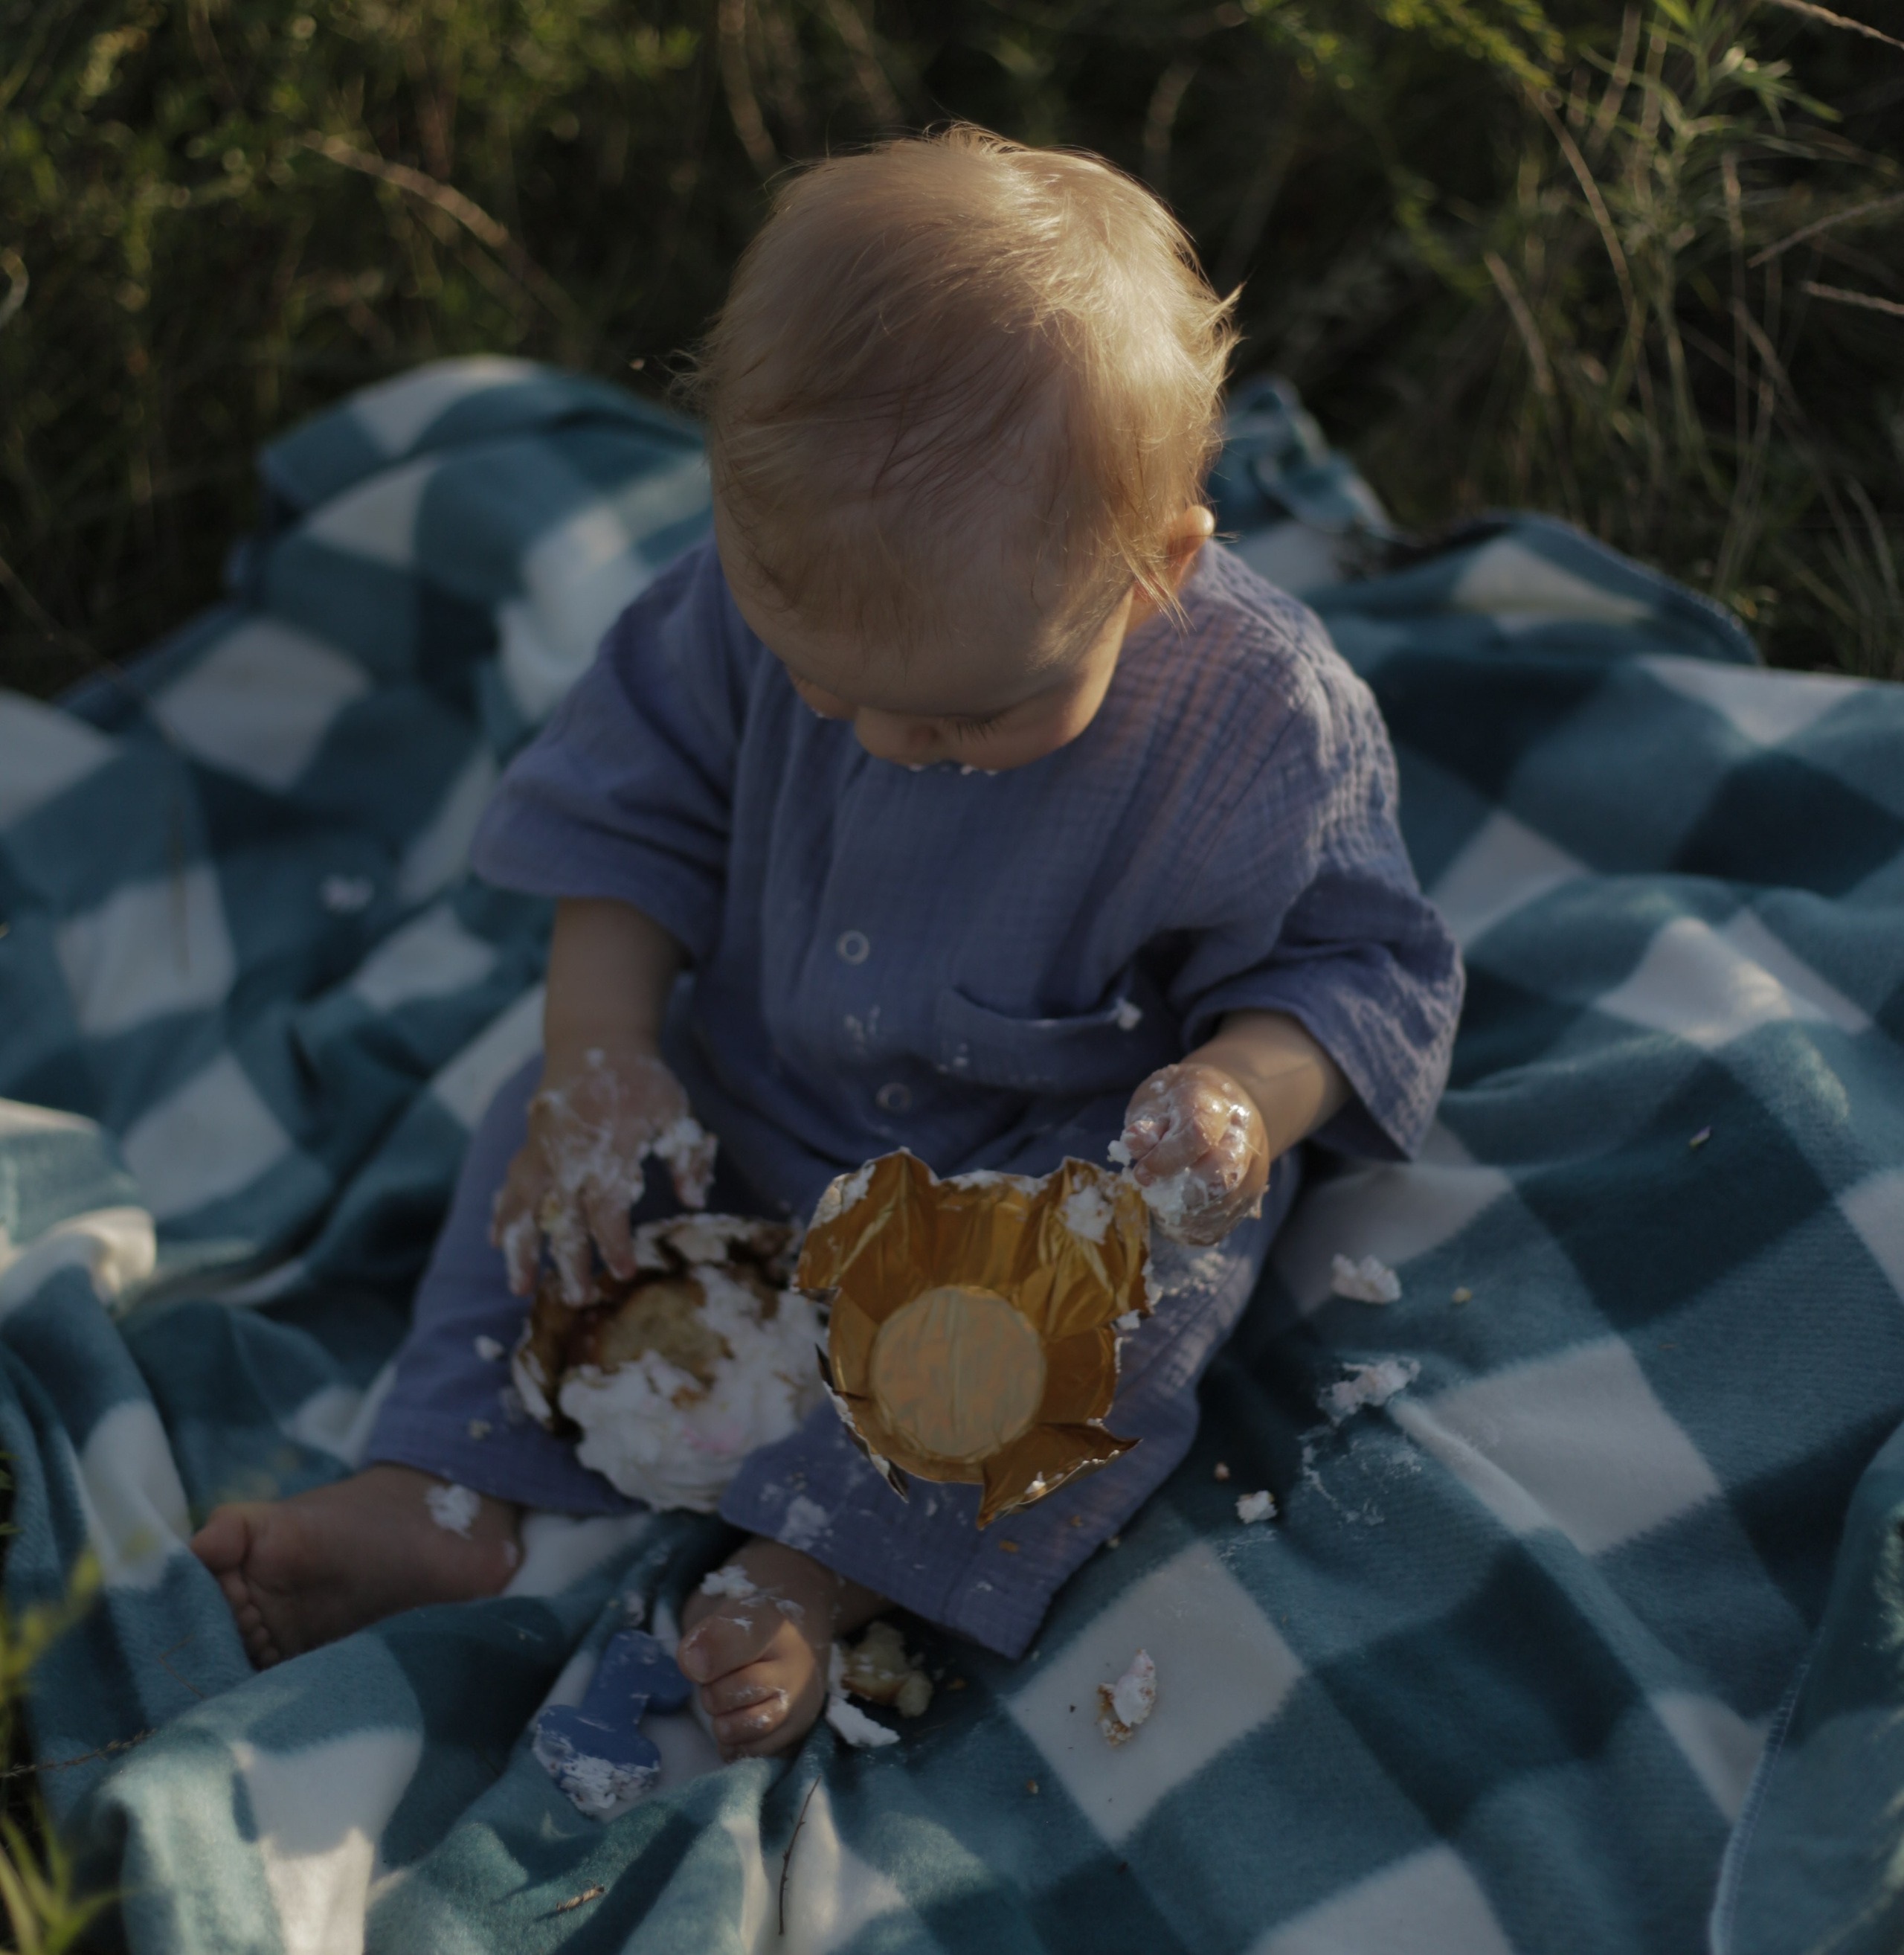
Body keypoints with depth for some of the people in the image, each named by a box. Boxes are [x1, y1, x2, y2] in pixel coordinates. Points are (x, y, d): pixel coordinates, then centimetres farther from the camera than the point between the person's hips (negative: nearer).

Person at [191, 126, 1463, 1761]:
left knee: (1143, 1291, -29)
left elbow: (1359, 962, -15)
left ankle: (816, 1569, -29)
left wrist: (1246, 1091, -36)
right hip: (765, 1086, 4)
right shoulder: (764, 600, -20)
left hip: (1075, 1166, -4)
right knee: (559, 1140, -4)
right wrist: (601, 1055, -17)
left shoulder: (1265, 722, -29)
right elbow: (635, 801, -6)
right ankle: (444, 1497, -3)